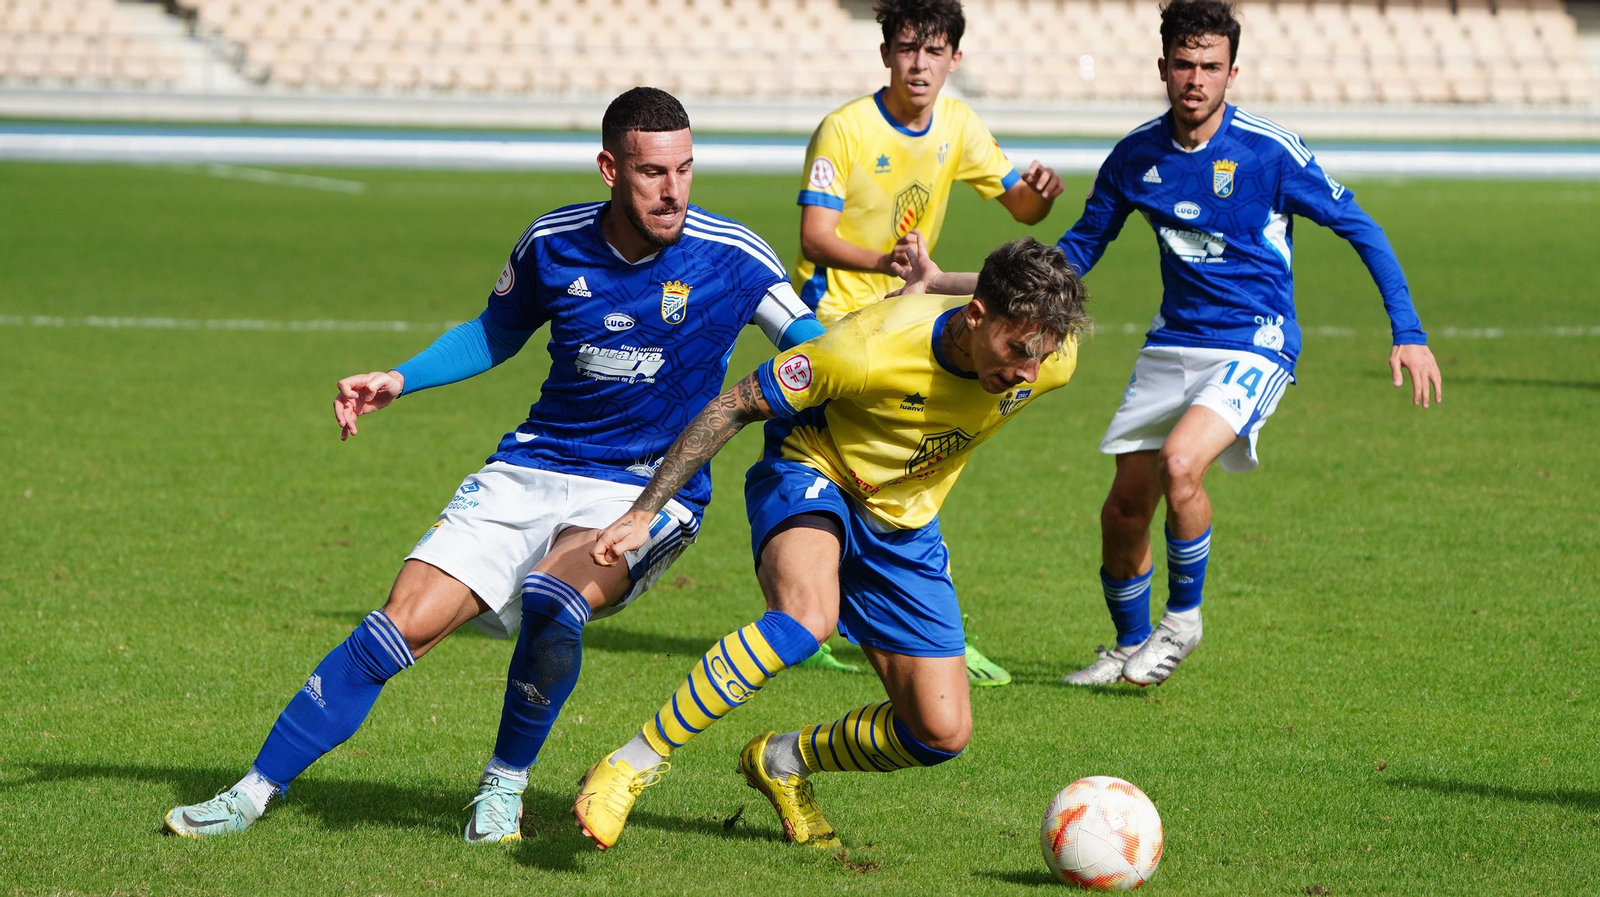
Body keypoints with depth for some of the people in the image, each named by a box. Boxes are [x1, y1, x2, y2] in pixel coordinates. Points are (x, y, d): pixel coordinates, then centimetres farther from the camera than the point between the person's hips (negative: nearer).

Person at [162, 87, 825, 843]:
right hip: (532, 469, 3)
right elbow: (497, 332, 17)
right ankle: (257, 790, 1)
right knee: (405, 621, -9)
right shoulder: (553, 243, -2)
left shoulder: (730, 257, -12)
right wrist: (398, 380, 7)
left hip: (649, 494, -3)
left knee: (551, 602, -33)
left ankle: (505, 783, -8)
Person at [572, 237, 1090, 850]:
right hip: (810, 477, -6)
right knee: (807, 615, -39)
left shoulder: (1051, 360, -19)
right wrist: (644, 513, -22)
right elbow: (735, 407, -21)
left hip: (903, 526, 6)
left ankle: (781, 762, 25)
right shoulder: (869, 346, -32)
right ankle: (633, 765, -30)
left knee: (942, 734, -2)